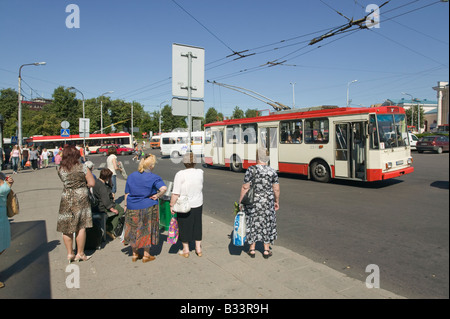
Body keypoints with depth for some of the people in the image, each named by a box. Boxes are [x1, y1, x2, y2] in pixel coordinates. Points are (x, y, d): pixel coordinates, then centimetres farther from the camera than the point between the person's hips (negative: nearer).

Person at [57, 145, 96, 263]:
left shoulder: (60, 169, 0)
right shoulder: (82, 167, -8)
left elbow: (65, 182, 10)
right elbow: (92, 183, -7)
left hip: (66, 199, 2)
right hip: (81, 198, -2)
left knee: (67, 227, 12)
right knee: (81, 227, 6)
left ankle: (70, 253, 19)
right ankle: (80, 253, 13)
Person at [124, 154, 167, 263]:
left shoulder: (131, 176, 1)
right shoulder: (154, 178, -13)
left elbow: (127, 193, 6)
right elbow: (164, 188, -28)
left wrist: (126, 205, 15)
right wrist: (157, 196, -11)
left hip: (132, 208, 4)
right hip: (148, 208, -4)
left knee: (134, 230, 17)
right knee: (147, 230, 11)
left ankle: (135, 254, 30)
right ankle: (146, 255, 21)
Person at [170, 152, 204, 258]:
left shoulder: (180, 174, -19)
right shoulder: (200, 172, -6)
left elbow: (175, 193, -19)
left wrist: (172, 205, -9)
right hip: (198, 205, 4)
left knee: (184, 226, 13)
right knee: (197, 226, 19)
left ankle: (186, 250, 26)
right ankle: (198, 249, 29)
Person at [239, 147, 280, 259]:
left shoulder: (251, 170, -13)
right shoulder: (272, 171, -3)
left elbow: (245, 188, -12)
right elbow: (276, 189, -1)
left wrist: (240, 201, -3)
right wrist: (277, 202, 13)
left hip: (253, 202, -2)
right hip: (268, 202, 2)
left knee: (252, 223, 11)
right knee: (267, 224, 13)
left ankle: (252, 250, 20)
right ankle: (266, 251, 21)